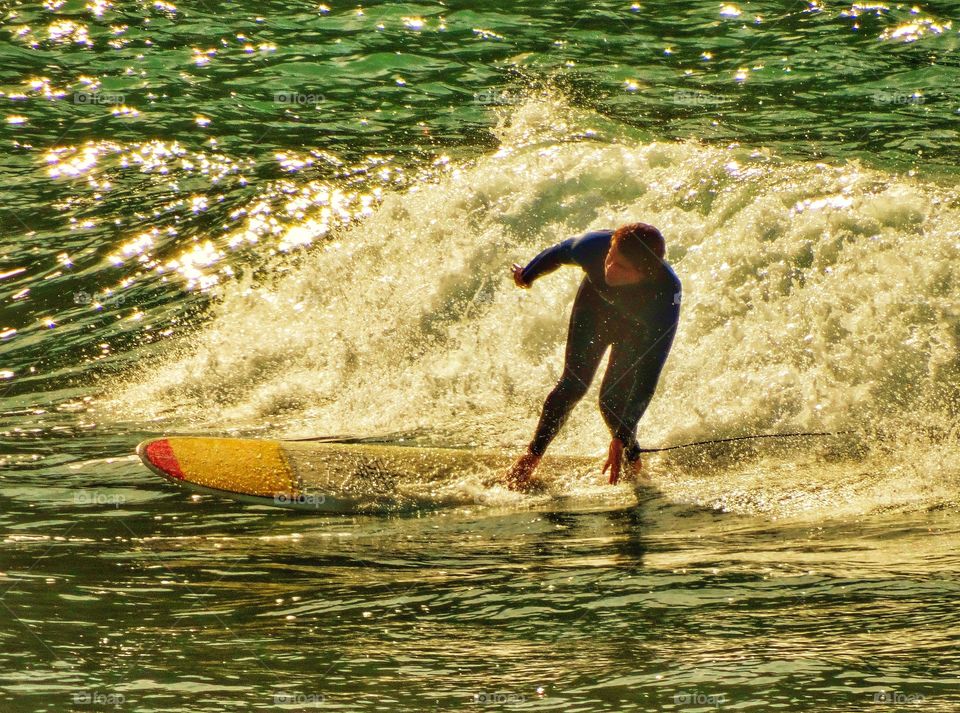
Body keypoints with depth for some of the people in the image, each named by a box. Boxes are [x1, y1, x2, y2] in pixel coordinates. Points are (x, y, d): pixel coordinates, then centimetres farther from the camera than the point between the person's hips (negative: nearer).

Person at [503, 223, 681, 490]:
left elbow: (650, 371, -40)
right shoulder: (594, 245, -39)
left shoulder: (666, 295, -43)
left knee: (613, 402, -12)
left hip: (638, 329, -2)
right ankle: (529, 460, 4)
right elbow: (559, 253, -12)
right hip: (596, 305, 2)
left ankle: (634, 466, 14)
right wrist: (527, 275, 9)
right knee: (574, 384, -9)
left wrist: (623, 436, -40)